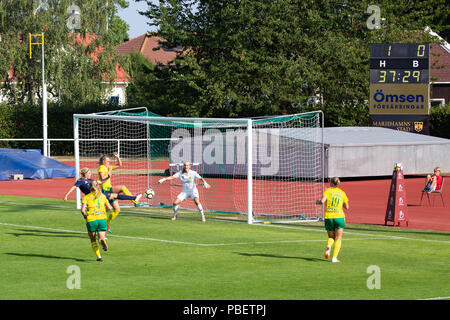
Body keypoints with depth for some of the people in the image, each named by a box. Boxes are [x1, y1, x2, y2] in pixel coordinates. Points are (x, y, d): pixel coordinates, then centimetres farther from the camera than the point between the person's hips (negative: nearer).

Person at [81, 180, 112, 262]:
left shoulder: (86, 197, 2)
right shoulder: (102, 196, 11)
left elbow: (83, 210, -8)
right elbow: (109, 208, 14)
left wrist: (85, 216, 12)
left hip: (91, 220, -2)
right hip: (102, 219, 2)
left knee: (93, 240, 15)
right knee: (101, 238, 6)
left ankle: (98, 256, 1)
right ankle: (103, 242, -32)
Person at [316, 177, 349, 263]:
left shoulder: (328, 191, 0)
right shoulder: (342, 193, 7)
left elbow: (322, 201, -16)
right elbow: (347, 207, 12)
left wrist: (318, 202, 6)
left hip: (328, 217, 0)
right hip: (339, 217, 0)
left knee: (331, 237, 19)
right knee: (338, 239, 6)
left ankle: (328, 246, -13)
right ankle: (334, 257, -7)